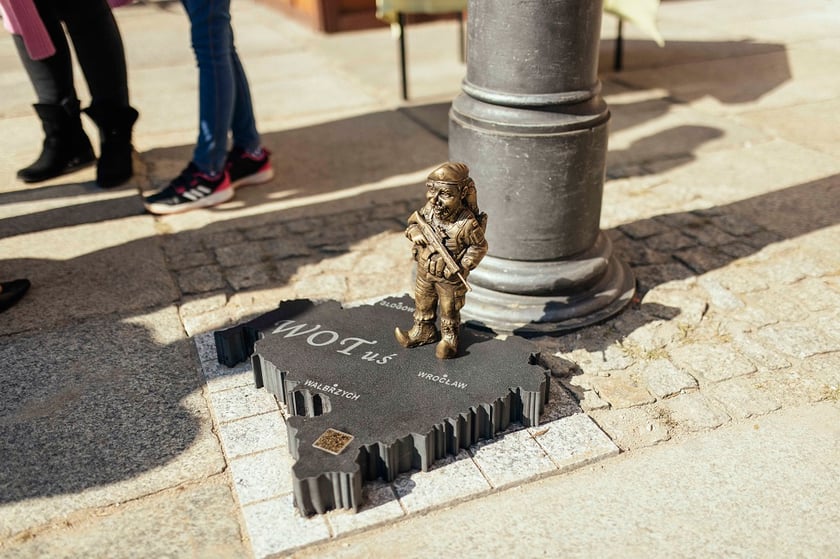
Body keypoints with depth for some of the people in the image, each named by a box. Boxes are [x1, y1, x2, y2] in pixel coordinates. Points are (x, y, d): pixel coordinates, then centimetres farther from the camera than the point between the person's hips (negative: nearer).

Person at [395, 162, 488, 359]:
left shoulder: (467, 224, -27)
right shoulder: (428, 210, -13)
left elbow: (479, 247, -15)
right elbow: (413, 221, 5)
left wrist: (462, 266, -22)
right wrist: (415, 233, -18)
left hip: (449, 278, -5)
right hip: (425, 270, 5)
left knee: (449, 310, 16)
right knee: (422, 304, 24)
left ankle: (449, 339, 38)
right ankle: (423, 331, 47)